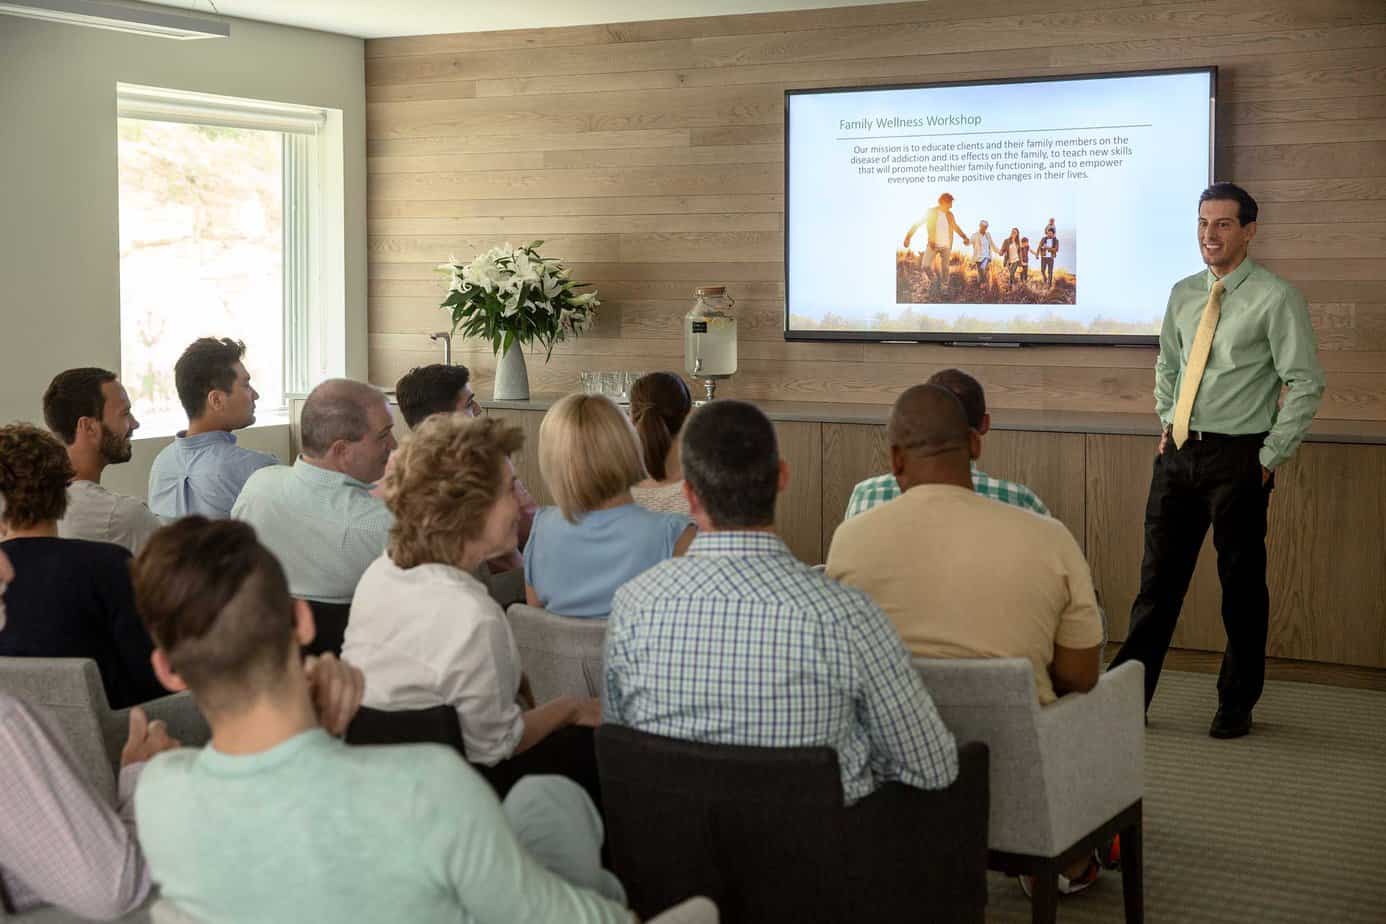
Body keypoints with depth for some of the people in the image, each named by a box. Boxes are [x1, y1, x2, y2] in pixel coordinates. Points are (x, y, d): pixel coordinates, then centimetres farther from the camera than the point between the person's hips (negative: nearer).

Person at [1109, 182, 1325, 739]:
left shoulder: (1275, 299, -8)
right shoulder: (1183, 295, 10)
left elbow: (1306, 383, -9)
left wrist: (1272, 455, -11)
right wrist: (1166, 422, 13)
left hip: (1238, 458, -5)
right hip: (1178, 452, 5)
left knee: (1242, 585, 5)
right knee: (1159, 578, 7)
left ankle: (1236, 707, 17)